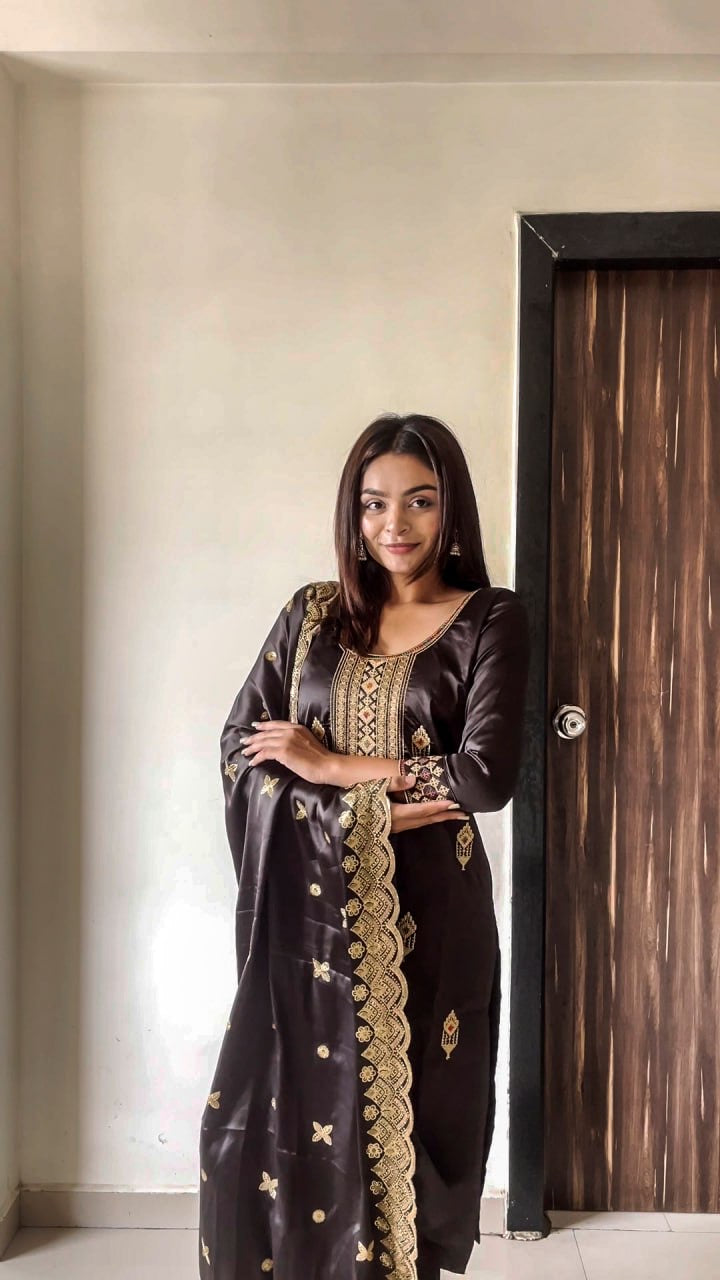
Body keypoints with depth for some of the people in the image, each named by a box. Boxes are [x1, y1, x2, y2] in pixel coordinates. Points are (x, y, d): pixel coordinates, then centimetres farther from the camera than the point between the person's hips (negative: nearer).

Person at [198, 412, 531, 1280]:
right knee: (280, 1119, 5)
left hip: (424, 913, -2)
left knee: (400, 1119, 6)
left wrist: (330, 766, -8)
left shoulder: (491, 620, -2)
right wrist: (364, 809, -13)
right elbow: (239, 748, 0)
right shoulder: (310, 614, 7)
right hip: (308, 909, 3)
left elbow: (485, 777, -12)